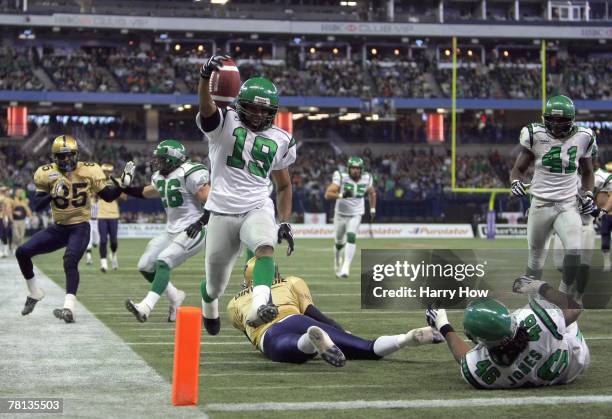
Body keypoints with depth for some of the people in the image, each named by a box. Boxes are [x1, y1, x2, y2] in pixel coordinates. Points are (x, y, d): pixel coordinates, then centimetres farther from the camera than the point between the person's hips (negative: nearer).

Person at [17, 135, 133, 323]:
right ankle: (35, 293, 20)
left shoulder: (88, 171, -8)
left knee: (70, 262, -27)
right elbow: (37, 206, -7)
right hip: (58, 228, 4)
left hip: (80, 228, -4)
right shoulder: (47, 174, -6)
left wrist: (123, 183, -17)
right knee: (22, 252, -1)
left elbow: (108, 196, 0)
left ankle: (69, 308, -36)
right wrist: (53, 195, -25)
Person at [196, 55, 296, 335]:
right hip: (222, 212, -1)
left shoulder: (279, 141, 9)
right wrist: (206, 76, -48)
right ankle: (209, 306, 48)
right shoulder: (224, 123, -3)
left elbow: (283, 186, 21)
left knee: (265, 247, -33)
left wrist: (285, 222, 9)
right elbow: (206, 107, -27)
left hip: (258, 209, 2)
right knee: (215, 283, 11)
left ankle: (258, 307, -54)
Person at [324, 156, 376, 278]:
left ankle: (346, 267, -26)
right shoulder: (341, 178, -19)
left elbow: (372, 193, 13)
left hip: (356, 215, 0)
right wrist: (342, 195, -41)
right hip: (341, 214, 0)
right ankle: (338, 265, 41)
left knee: (351, 238, -23)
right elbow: (328, 194, -26)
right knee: (340, 243, 13)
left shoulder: (366, 179, -9)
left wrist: (372, 210, 12)